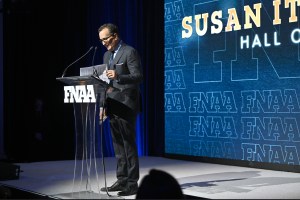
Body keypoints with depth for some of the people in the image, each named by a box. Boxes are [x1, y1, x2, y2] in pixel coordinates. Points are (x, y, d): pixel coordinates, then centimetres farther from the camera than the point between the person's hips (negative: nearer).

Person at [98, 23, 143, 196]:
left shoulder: (130, 52, -7)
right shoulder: (107, 55, 18)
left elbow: (138, 77, -14)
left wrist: (118, 76, -29)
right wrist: (103, 105, 17)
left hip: (126, 105, -8)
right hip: (113, 105, 8)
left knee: (128, 145, -6)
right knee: (118, 146, 10)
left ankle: (132, 183, -2)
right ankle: (122, 180, 16)